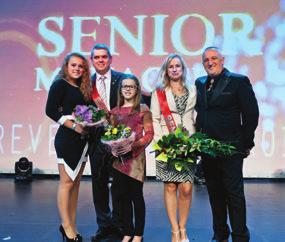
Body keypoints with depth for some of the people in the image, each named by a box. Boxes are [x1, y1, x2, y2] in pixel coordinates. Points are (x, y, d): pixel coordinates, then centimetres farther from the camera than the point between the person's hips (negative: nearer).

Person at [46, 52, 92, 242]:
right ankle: (67, 227, 7)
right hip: (67, 139, -7)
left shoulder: (83, 88, 15)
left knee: (76, 183, 9)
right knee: (66, 182, -2)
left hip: (83, 139, 7)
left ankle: (71, 225, 17)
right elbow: (51, 111, -13)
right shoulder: (60, 84, -4)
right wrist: (74, 126, -16)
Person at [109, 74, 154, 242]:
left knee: (136, 196, 1)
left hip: (136, 157, -4)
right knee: (124, 196, 9)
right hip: (119, 158, 4)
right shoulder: (115, 111, 11)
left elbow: (149, 134, -5)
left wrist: (132, 146, -17)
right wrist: (112, 148, -6)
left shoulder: (143, 109, 0)